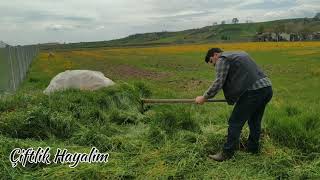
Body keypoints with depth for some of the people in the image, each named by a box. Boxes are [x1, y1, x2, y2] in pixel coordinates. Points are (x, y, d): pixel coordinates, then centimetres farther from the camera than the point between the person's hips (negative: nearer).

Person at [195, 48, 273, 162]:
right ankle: (253, 148, 35)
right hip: (267, 88, 9)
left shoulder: (222, 59, 1)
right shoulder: (240, 54, 28)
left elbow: (218, 83, -9)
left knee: (235, 122, -1)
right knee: (255, 121, 22)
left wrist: (204, 97, -1)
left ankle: (227, 153, 5)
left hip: (254, 91, -9)